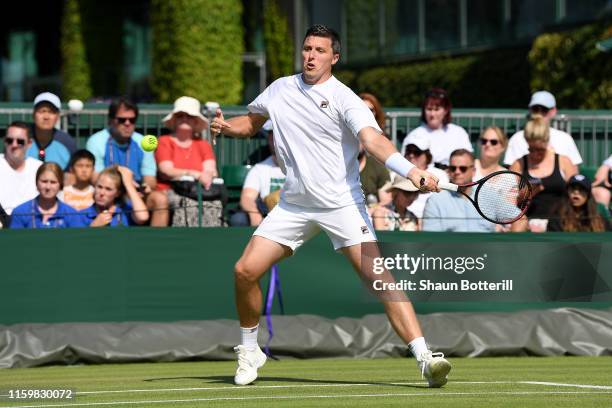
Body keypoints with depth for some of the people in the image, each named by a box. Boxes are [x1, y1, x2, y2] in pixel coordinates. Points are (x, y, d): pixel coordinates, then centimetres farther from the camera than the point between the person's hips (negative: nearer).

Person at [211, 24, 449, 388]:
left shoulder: (343, 98, -12)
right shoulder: (280, 89, 7)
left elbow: (373, 140, -26)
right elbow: (251, 122, 25)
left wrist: (412, 171, -44)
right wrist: (226, 126, 1)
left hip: (342, 204, -5)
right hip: (294, 205, 5)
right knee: (246, 270, -3)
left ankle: (425, 357, -21)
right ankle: (250, 351, 20)